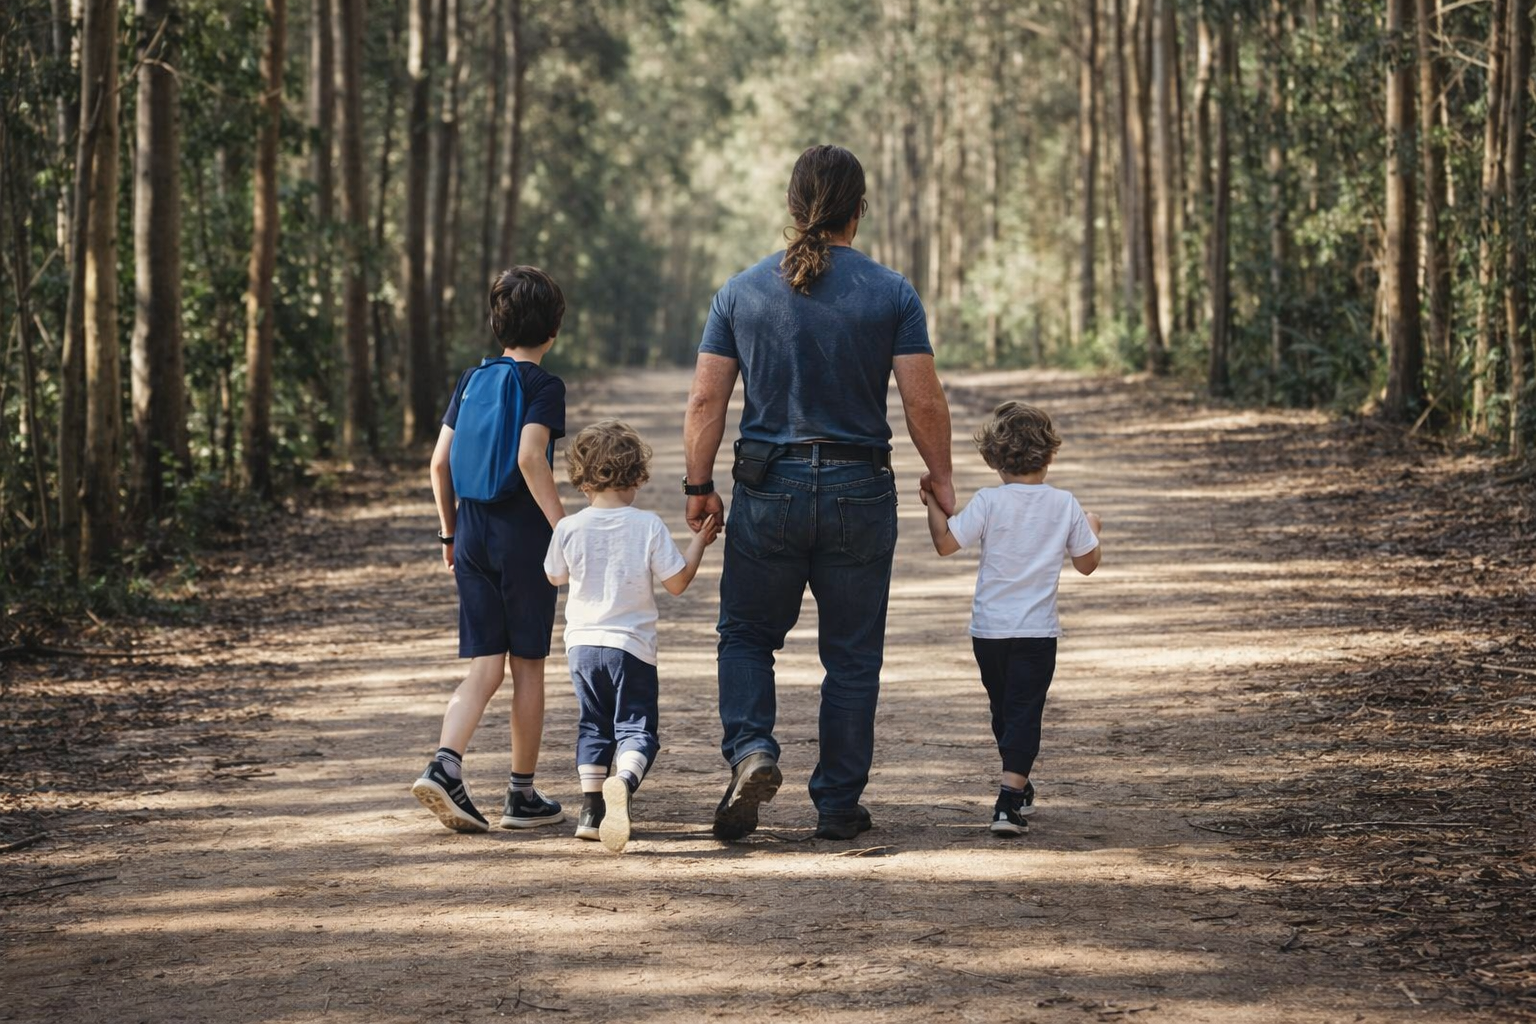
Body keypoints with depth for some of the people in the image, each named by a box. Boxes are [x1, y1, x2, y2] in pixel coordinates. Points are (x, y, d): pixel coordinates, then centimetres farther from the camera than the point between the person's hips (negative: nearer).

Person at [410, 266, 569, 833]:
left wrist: (449, 530, 19)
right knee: (528, 666, 7)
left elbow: (440, 461, 9)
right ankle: (523, 794, 13)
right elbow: (530, 457, -22)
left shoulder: (471, 379, 9)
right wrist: (563, 526, -19)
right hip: (524, 538, -5)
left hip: (473, 536, 5)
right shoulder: (544, 385, -8)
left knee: (484, 668, 6)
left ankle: (444, 766, -16)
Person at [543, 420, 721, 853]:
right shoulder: (648, 526, -8)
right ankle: (623, 781, -31)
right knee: (636, 728, -1)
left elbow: (555, 577, 14)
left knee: (593, 727, 17)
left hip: (583, 643, 3)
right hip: (632, 645, -3)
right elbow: (677, 582, -4)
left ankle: (592, 809, 14)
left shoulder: (569, 529, -3)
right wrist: (699, 541, 9)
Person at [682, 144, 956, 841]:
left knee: (747, 635, 16)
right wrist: (940, 477, 9)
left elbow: (705, 401, -1)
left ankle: (751, 751, -8)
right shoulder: (891, 294, -4)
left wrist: (699, 486, 8)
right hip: (860, 493, -1)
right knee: (852, 655, 9)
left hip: (768, 491, 1)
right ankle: (838, 805, 12)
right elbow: (924, 403, -5)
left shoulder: (742, 291, 0)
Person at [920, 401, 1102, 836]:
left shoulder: (988, 502, -9)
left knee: (1003, 710, 19)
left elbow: (945, 542, -10)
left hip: (988, 629, 1)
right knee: (1025, 712, -3)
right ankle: (1011, 797, -20)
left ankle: (1018, 787, 35)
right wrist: (1092, 530, 24)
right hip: (1038, 630, -1)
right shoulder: (1066, 506, -3)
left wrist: (932, 503, 4)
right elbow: (1087, 564, 6)